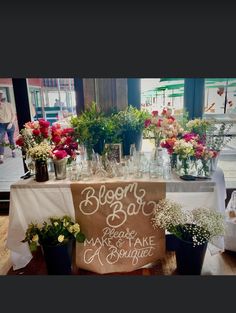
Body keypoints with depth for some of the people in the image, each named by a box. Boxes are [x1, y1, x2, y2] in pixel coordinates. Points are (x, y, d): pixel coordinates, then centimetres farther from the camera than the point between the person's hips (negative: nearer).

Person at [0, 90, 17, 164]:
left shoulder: (9, 105, -2)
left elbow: (14, 115, 0)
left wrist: (11, 123, -10)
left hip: (9, 124, 0)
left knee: (11, 139, 16)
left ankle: (13, 151, 39)